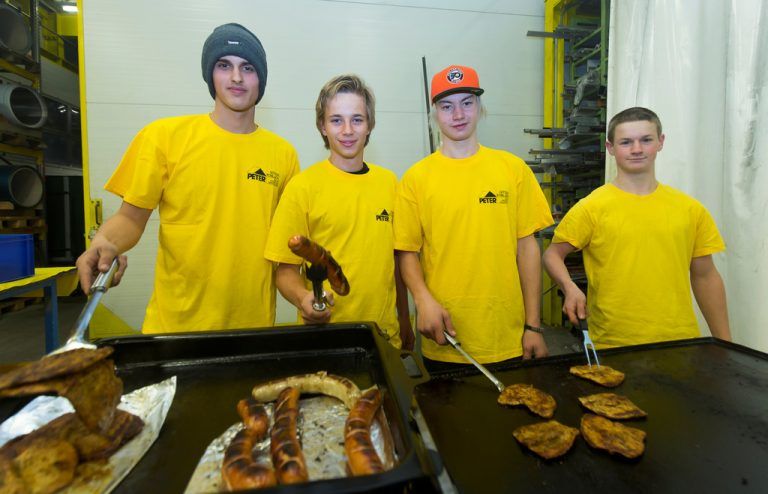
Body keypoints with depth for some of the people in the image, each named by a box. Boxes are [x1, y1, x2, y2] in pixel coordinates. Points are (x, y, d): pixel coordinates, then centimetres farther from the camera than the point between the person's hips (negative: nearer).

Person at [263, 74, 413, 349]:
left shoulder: (389, 182, 3)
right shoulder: (303, 187, -9)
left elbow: (396, 258, 10)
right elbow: (286, 269, -7)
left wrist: (404, 321, 13)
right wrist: (303, 298, -27)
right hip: (325, 334, -3)